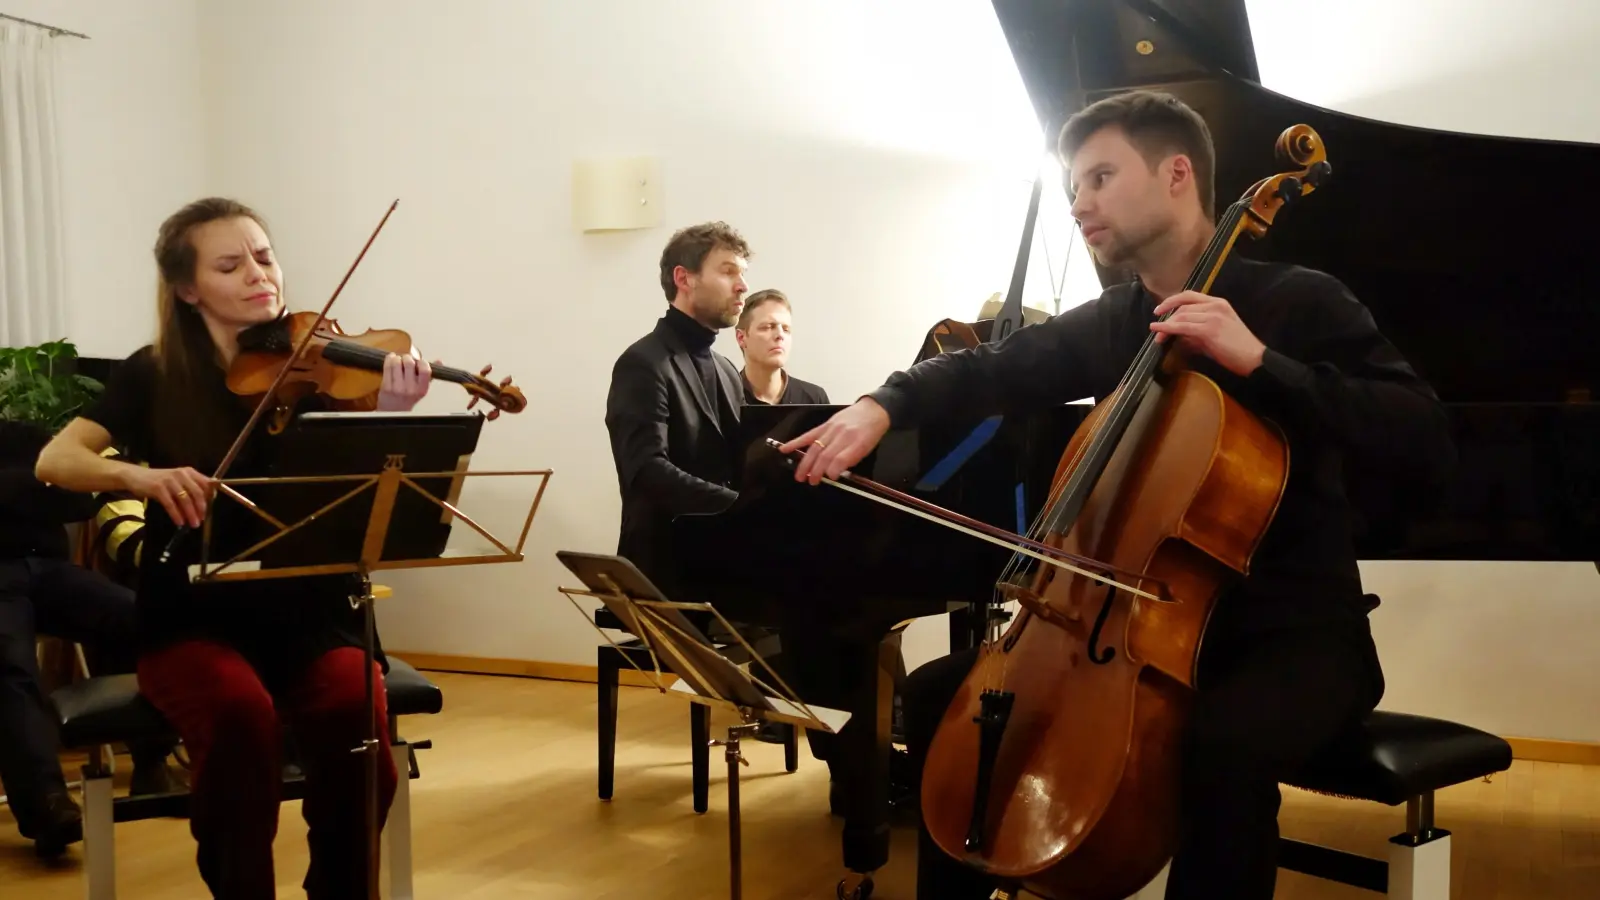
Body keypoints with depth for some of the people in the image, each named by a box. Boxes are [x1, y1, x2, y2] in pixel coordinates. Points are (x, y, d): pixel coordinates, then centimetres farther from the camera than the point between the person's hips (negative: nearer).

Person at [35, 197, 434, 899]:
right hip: (195, 619, 0)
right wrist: (139, 475, -29)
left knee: (356, 710, -30)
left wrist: (389, 419, -31)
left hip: (307, 612, 0)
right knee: (241, 715, -32)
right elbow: (56, 460, -9)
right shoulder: (154, 377, 4)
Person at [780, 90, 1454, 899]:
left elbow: (1425, 443, -18)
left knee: (1224, 747, -39)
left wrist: (1258, 361, -29)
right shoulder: (1104, 325, 8)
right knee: (939, 692, 0)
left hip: (1294, 632, -5)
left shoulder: (1297, 301, -9)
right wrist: (883, 404, -12)